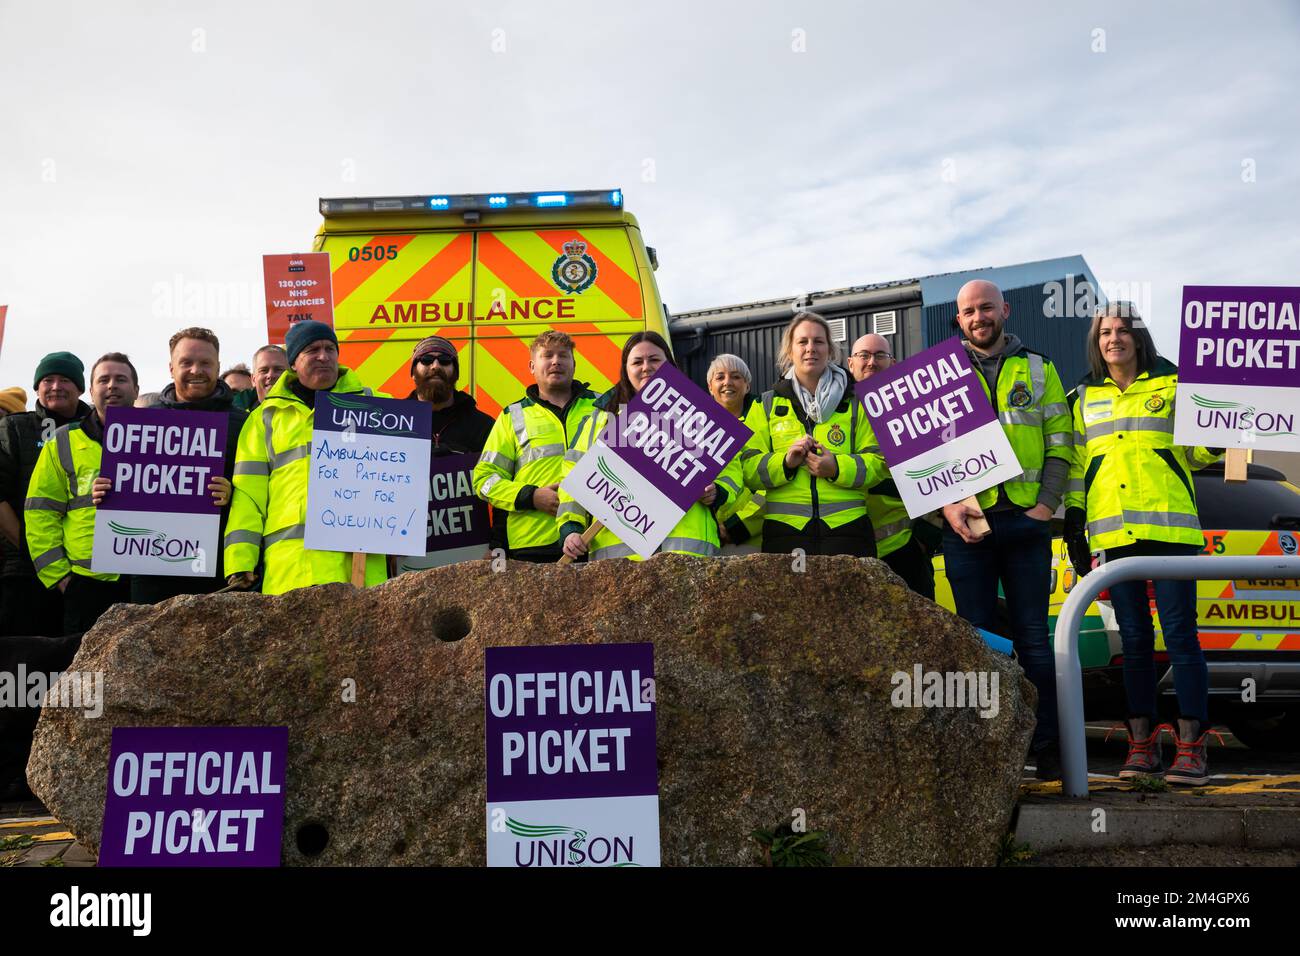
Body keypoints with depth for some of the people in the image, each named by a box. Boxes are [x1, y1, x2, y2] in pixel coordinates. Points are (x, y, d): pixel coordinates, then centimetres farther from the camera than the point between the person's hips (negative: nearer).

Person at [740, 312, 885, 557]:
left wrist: (837, 467, -14)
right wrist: (785, 462, -15)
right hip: (785, 531, 0)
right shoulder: (767, 405, 12)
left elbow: (877, 463, 4)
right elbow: (748, 468, 3)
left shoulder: (854, 403, 12)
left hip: (847, 527, 0)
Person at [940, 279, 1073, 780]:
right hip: (966, 522, 0)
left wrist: (1047, 504, -6)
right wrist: (946, 505, -10)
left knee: (1032, 637, 3)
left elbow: (1059, 444, 7)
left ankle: (1046, 747, 12)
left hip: (1026, 520, 0)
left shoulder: (1038, 370, 11)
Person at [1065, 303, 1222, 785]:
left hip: (1169, 525, -3)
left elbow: (1193, 453, 10)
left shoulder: (1171, 384, 8)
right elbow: (1077, 464, 17)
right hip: (1112, 532, 3)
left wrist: (1217, 440, -11)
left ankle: (1191, 746, 1)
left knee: (1180, 634, -5)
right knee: (1135, 640, 7)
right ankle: (1142, 744, 13)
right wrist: (1073, 519, 11)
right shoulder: (1086, 396, 16)